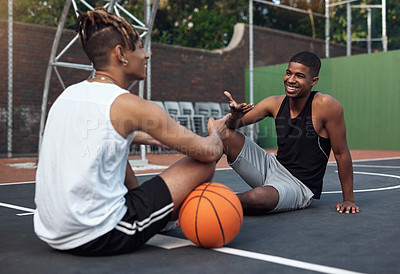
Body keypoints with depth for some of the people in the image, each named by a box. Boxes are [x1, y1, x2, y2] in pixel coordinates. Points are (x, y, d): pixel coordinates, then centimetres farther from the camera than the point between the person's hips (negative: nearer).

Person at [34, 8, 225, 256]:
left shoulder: (68, 94, 8)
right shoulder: (128, 105, -14)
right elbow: (209, 151, -10)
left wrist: (158, 138, 31)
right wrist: (215, 135, 13)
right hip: (100, 238, -8)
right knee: (205, 162, 0)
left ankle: (151, 207, 38)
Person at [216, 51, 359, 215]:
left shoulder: (326, 106, -17)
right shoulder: (275, 103, -2)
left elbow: (341, 153, -11)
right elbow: (234, 124, 4)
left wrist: (348, 199, -7)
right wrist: (234, 116, -22)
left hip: (299, 187, -5)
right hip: (273, 166, 5)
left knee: (259, 197, -39)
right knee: (223, 132, -12)